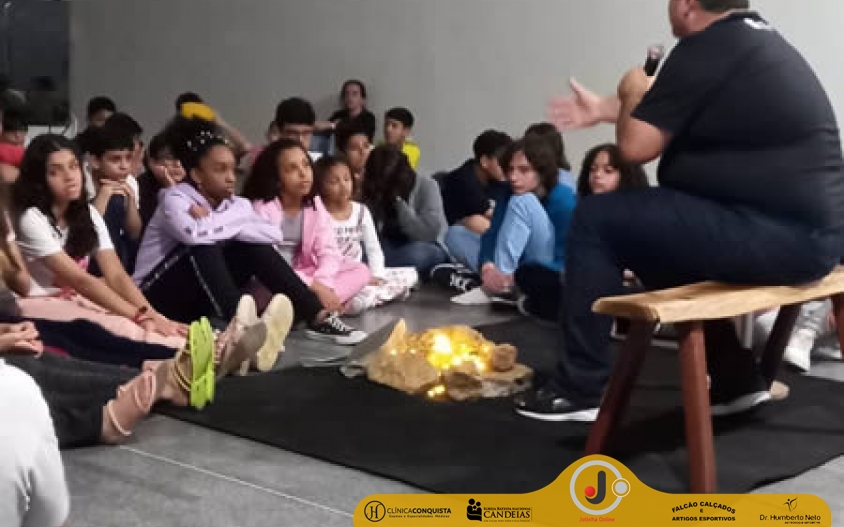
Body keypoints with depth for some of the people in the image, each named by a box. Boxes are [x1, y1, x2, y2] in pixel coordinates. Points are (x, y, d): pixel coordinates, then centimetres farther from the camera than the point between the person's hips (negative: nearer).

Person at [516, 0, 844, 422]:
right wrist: (603, 108, 37)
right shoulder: (754, 38, 16)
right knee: (658, 227, 29)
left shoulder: (704, 51, -13)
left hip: (776, 235, -9)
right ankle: (735, 378, 28)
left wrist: (632, 93, 9)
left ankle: (581, 388, 5)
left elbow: (636, 146, -10)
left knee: (596, 220, -1)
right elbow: (669, 109, 29)